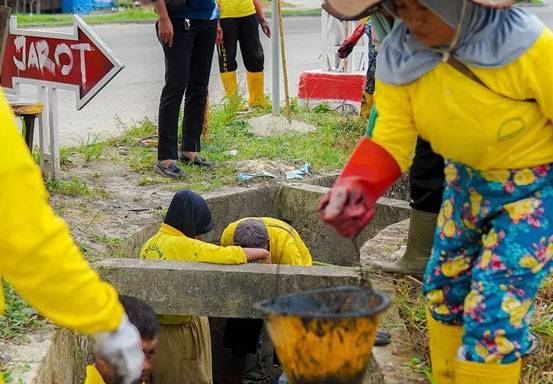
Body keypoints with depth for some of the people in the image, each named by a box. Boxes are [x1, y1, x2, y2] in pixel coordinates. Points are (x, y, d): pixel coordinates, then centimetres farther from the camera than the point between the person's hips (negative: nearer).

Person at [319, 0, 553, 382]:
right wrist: (357, 185, -39)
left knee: (494, 309, -11)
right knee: (443, 288, 17)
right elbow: (390, 137, -19)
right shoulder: (399, 58, -14)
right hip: (467, 179, 6)